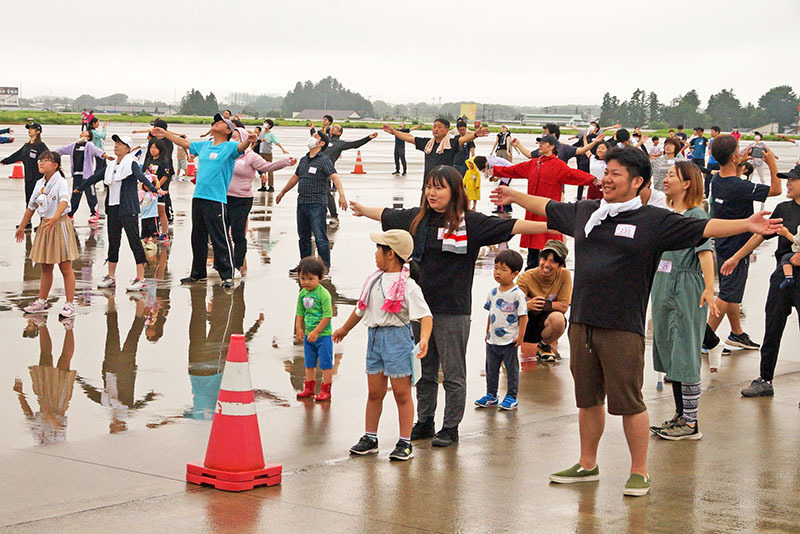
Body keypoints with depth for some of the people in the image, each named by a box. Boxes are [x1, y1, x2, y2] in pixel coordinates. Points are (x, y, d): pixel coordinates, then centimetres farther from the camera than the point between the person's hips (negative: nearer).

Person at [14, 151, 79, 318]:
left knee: (65, 266, -4)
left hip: (60, 225, -7)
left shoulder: (60, 182, -13)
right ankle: (41, 302, 23)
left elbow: (64, 201, -30)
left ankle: (69, 304, -2)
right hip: (45, 225, 7)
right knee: (45, 267, 14)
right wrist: (21, 228, 23)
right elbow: (31, 207, 18)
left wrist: (54, 219, -47)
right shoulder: (39, 184, 9)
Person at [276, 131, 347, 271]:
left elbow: (334, 177, -19)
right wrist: (282, 192, 38)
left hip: (317, 203, -7)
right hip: (302, 203, 7)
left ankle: (325, 267, -1)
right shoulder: (303, 160, 16)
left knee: (320, 237, -7)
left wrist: (341, 195, -34)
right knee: (303, 237, 13)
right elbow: (295, 177, 29)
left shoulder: (324, 160, -6)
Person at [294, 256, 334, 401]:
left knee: (325, 363, 1)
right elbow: (300, 312, 14)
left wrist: (316, 332, -20)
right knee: (309, 363, 16)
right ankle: (309, 388, 28)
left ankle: (326, 390, 9)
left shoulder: (323, 294, -17)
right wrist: (298, 328, 2)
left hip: (323, 335, -7)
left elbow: (327, 316, -19)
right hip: (308, 335, 7)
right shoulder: (302, 294, 3)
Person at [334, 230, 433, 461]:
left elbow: (425, 315, -19)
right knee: (375, 392, 14)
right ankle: (370, 438, 24)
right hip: (374, 337, 7)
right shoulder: (375, 280, 10)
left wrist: (424, 339, -36)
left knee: (402, 394, 1)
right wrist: (344, 329, 36)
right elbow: (361, 308, 25)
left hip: (397, 338, -7)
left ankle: (405, 443, 8)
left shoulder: (407, 286, -12)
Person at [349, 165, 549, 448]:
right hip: (420, 307, 5)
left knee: (453, 374, 3)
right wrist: (362, 210, 42)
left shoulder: (470, 222, -9)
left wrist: (550, 226, -27)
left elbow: (509, 226, -17)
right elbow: (386, 215, 25)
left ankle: (451, 427, 15)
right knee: (424, 371, 16)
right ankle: (424, 422, 29)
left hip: (453, 311, -5)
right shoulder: (417, 218, 7)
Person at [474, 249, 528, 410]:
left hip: (509, 342, -6)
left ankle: (511, 397, 14)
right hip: (492, 340, 6)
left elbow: (523, 316, -10)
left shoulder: (517, 294, -13)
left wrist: (520, 336, -13)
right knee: (491, 369, 13)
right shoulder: (493, 292, 5)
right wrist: (487, 333, 16)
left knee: (512, 369, 6)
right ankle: (491, 396, 24)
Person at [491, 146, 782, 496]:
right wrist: (514, 196, 41)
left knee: (629, 402, -2)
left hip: (623, 328, -5)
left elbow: (703, 228, -9)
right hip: (582, 322, 5)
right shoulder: (584, 212, 12)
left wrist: (747, 225, -20)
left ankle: (639, 472, 10)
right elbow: (548, 208, 29)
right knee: (588, 399, 15)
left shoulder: (654, 221, -3)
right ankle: (587, 465, 29)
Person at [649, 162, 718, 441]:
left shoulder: (696, 214, -9)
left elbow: (705, 252, -20)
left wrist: (709, 289, -30)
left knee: (685, 357, -6)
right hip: (662, 289, 8)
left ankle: (691, 423, -2)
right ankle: (680, 415, 22)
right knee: (669, 354, 13)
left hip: (687, 291, -8)